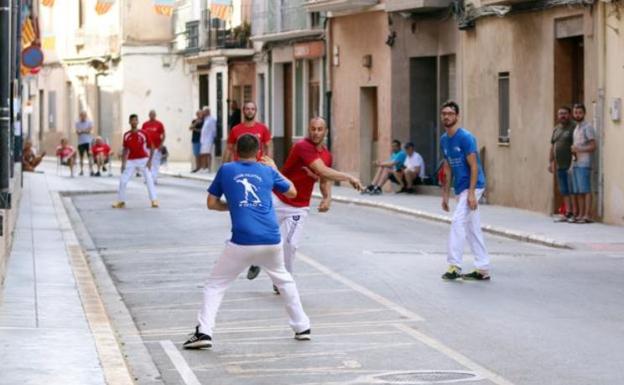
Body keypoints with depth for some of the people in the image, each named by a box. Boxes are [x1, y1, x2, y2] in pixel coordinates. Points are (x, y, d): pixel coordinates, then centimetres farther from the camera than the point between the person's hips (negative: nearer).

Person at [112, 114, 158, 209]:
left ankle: (154, 200, -10)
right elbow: (125, 150, 11)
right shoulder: (126, 135, 3)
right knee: (122, 180, -2)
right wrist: (123, 163, 5)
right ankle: (121, 201, 11)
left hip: (143, 160, -3)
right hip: (131, 161, 3)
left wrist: (150, 160, -12)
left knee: (149, 180, -14)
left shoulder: (143, 134, -6)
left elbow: (151, 148, -3)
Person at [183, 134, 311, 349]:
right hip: (271, 241, 3)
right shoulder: (268, 171, 12)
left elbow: (211, 204, 12)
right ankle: (302, 327, 29)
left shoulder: (226, 170, 8)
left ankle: (203, 332, -7)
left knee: (215, 285, 9)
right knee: (284, 280, 28)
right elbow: (292, 192, 28)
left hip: (242, 243, -2)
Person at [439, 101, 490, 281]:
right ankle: (483, 270, 12)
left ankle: (454, 266, -13)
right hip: (459, 189, 8)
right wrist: (445, 194, 15)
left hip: (472, 187, -8)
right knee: (472, 229, 9)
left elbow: (474, 166, -16)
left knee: (457, 221, -15)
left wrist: (471, 193, -22)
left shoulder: (465, 137, -14)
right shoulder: (444, 140, 11)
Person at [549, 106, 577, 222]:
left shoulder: (573, 128, -8)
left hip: (570, 165, -8)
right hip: (560, 166, 8)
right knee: (564, 191, 9)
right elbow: (552, 146, 21)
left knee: (572, 190, -8)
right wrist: (550, 162, 16)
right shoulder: (556, 129, 17)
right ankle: (568, 213, 14)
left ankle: (574, 213, -7)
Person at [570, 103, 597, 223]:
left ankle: (587, 215, -11)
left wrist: (579, 149, -20)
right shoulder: (575, 128, 20)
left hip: (584, 164, -8)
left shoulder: (587, 127, -6)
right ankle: (580, 215, 10)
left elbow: (593, 146, -10)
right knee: (577, 191, 7)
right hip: (575, 163, 8)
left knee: (585, 190, -10)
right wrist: (573, 151, 6)